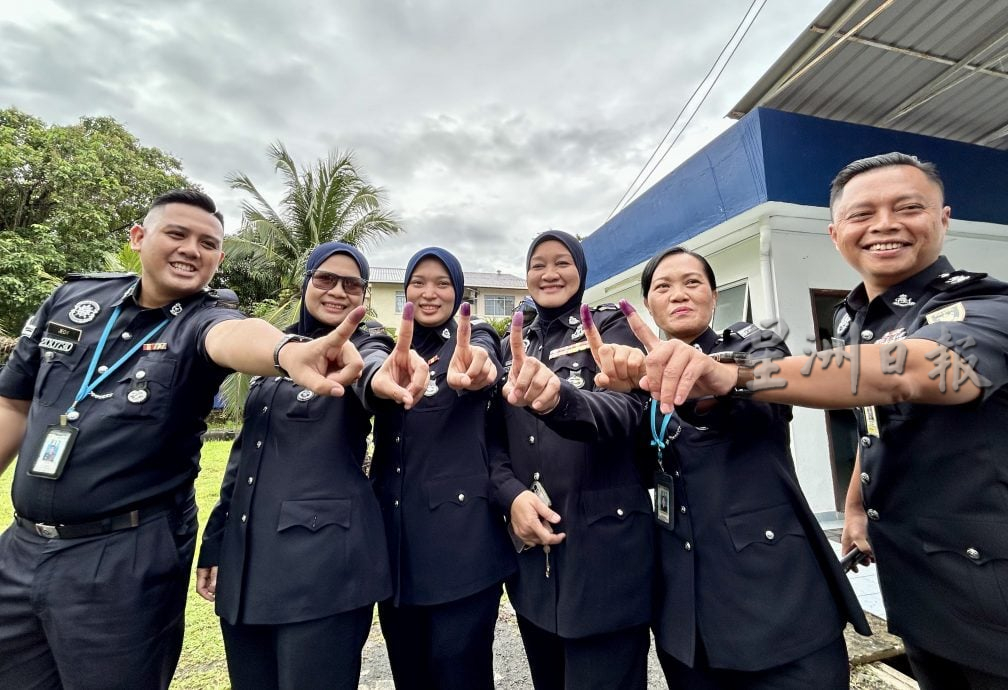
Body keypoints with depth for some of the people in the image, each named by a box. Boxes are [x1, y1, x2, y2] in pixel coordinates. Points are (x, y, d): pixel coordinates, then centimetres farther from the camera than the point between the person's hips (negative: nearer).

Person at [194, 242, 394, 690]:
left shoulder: (362, 346, -5)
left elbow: (373, 366, -31)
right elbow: (246, 450, 15)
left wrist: (384, 377, -55)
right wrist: (214, 542, 16)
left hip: (323, 559, -5)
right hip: (245, 559, 6)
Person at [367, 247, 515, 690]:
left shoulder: (475, 336, -2)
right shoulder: (395, 351, 11)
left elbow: (483, 361, -26)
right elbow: (383, 440, 6)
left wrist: (470, 371, -52)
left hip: (461, 535, -5)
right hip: (395, 534, 5)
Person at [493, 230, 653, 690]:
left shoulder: (611, 327, -3)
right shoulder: (512, 344, 11)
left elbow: (624, 412, -22)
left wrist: (558, 397, -43)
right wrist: (512, 494, -11)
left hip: (603, 542, -4)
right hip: (530, 542, 5)